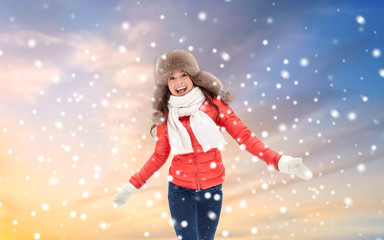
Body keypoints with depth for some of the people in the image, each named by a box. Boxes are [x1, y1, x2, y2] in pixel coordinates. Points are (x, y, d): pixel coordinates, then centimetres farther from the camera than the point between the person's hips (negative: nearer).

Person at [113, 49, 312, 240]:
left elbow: (244, 136, -10)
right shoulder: (165, 115, -2)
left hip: (212, 188, 0)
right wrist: (132, 186, 1)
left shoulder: (213, 104, -6)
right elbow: (159, 156, 5)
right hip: (180, 189, 0)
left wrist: (280, 162, -20)